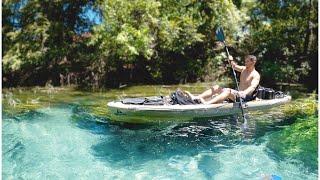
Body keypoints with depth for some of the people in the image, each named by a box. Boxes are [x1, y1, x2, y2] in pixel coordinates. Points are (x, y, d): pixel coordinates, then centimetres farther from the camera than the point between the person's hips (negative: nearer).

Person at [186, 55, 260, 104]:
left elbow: (253, 87, -25)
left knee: (228, 90, -37)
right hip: (237, 93, 8)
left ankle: (207, 103, -56)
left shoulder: (256, 75, -9)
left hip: (245, 97, -8)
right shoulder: (244, 69, 16)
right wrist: (231, 61, -10)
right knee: (216, 87, -6)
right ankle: (195, 97, -22)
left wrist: (244, 93, -45)